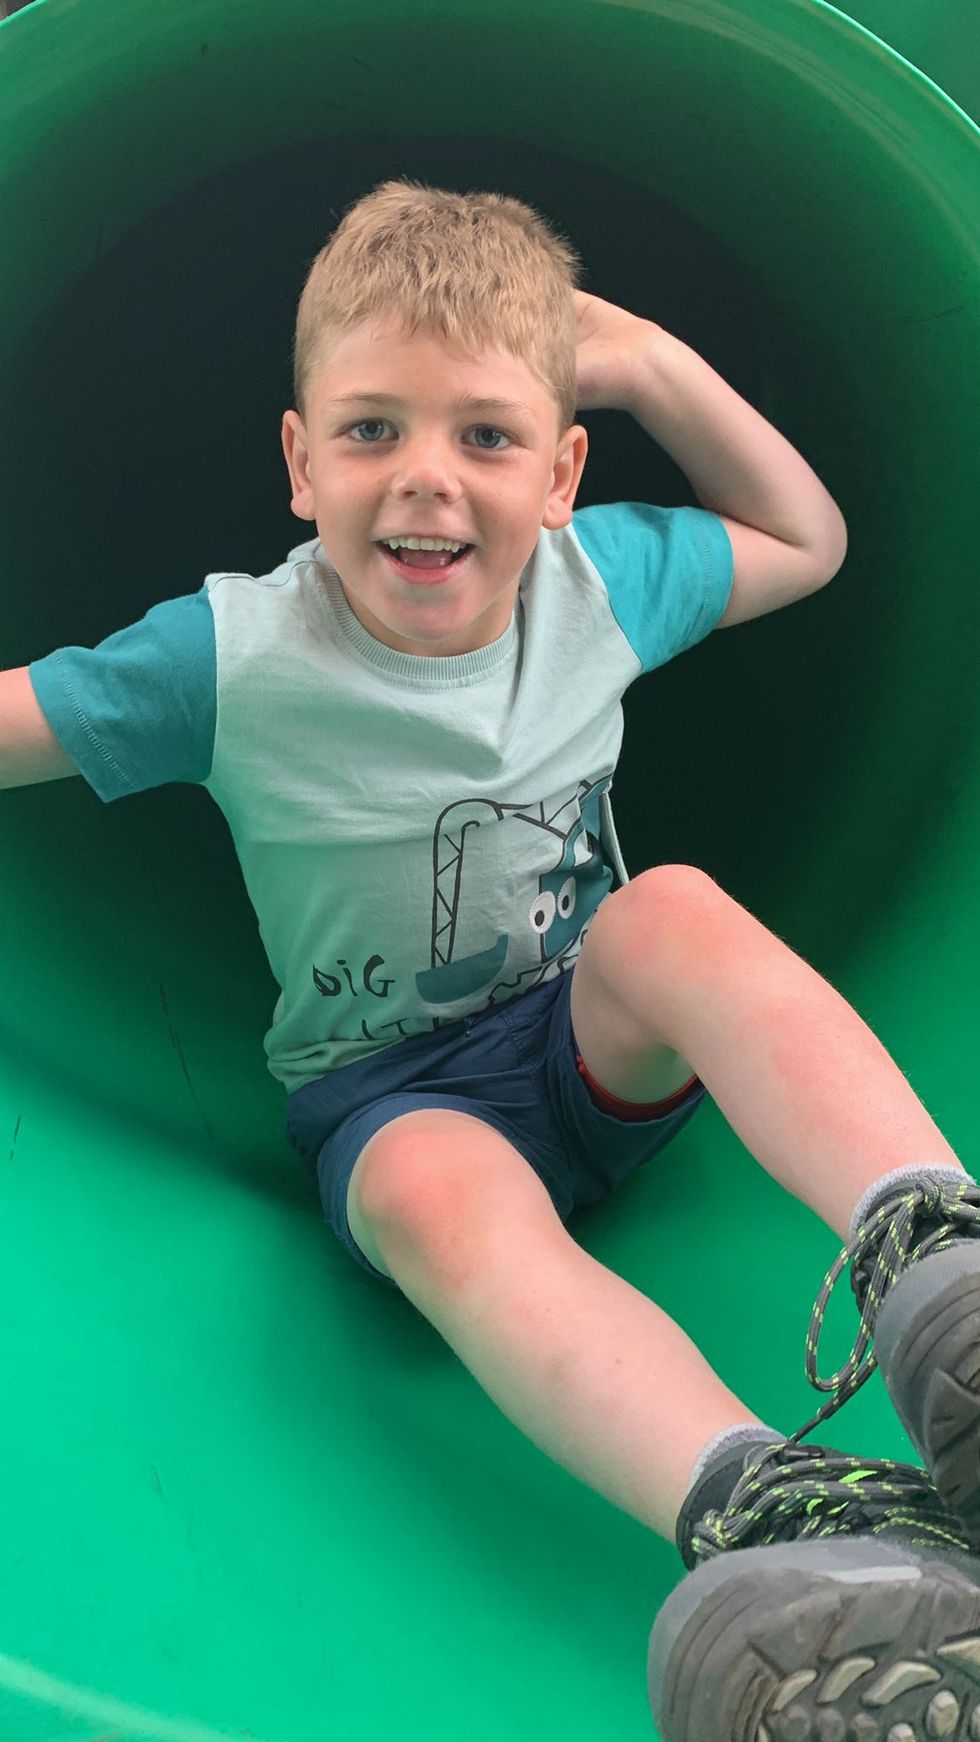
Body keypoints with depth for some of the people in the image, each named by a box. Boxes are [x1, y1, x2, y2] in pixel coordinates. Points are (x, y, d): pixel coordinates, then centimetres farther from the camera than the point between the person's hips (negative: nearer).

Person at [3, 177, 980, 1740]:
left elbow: (808, 543, 14)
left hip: (605, 1041, 3)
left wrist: (658, 368, 0)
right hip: (391, 1093, -2)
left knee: (671, 906, -32)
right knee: (444, 1198, -38)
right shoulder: (233, 659, -11)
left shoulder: (597, 578, -2)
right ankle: (758, 1518, -63)